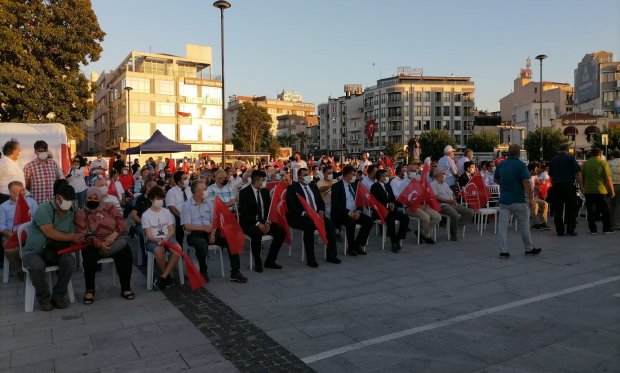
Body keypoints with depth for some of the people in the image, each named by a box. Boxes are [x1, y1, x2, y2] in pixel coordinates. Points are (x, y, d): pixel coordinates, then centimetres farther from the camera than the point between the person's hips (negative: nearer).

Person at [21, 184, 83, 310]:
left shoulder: (70, 214, 6)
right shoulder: (44, 209, -14)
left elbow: (72, 238, 5)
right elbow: (49, 233, -24)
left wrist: (80, 239, -18)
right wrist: (71, 237, -18)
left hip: (53, 252, 5)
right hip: (33, 252, -5)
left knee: (69, 261, -26)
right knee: (38, 266, -37)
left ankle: (58, 295, -7)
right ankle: (44, 298, -9)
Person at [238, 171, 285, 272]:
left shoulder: (265, 191, 9)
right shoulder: (244, 192, -9)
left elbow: (269, 208, 10)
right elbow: (243, 212, -15)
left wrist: (268, 222, -8)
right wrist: (257, 223, -23)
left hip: (263, 221, 6)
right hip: (249, 222, -6)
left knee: (281, 232, -16)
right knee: (257, 234, -37)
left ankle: (270, 260, -3)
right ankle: (257, 263, -16)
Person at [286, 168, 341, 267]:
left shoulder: (313, 186, 17)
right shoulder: (292, 188, -1)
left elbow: (321, 202, 18)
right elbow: (291, 205, -12)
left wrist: (321, 211, -3)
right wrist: (304, 213, -24)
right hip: (299, 217, -6)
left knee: (329, 223, -19)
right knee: (309, 225, -36)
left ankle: (331, 255, -8)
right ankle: (310, 259, -27)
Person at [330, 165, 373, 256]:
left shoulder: (352, 185, 15)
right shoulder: (337, 186, -8)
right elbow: (336, 204, -18)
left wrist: (357, 211, -6)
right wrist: (348, 212, -24)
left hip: (354, 212, 7)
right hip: (340, 214, -7)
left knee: (369, 221, -14)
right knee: (351, 222, -36)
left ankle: (358, 244, -1)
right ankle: (351, 247, -13)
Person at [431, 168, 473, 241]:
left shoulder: (445, 184, 27)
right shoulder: (433, 184, 1)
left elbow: (452, 194, 26)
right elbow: (436, 197, -12)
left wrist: (454, 200, 3)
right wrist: (447, 201, -19)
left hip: (453, 204, 9)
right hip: (443, 205, -9)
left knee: (470, 212, -5)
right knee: (455, 214, -36)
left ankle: (457, 225, -7)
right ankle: (454, 235, -17)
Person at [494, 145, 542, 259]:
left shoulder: (501, 164, 6)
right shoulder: (521, 165, -11)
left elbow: (496, 180, 18)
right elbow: (526, 183, -18)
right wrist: (531, 198, -11)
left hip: (504, 199, 4)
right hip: (518, 200, -4)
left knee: (503, 226, 1)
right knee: (524, 224, 12)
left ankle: (503, 251, -2)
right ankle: (529, 249, 25)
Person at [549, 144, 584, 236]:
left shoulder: (553, 160, 10)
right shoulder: (570, 159, -5)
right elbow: (577, 174, -8)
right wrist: (581, 186, -2)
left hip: (556, 186, 4)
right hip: (568, 186, -4)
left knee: (558, 210, 5)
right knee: (571, 209, 4)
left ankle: (560, 231, 6)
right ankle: (570, 230, 2)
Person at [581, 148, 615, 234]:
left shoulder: (585, 163, 7)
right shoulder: (603, 163, -6)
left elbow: (582, 178, 14)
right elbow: (608, 179, -8)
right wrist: (612, 191, -1)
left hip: (588, 191, 3)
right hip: (600, 191, -3)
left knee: (591, 211, 6)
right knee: (605, 211, 9)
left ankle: (592, 229, 7)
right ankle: (607, 229, 14)